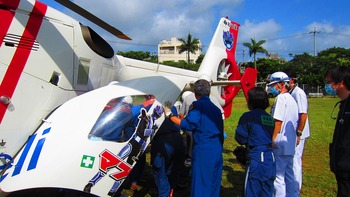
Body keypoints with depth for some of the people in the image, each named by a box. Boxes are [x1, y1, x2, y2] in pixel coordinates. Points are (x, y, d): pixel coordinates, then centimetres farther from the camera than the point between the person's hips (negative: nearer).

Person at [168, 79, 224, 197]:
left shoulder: (198, 105, -9)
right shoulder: (216, 108, 14)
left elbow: (188, 125, -21)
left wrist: (170, 116, -11)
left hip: (203, 151, -7)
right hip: (217, 150, 7)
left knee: (200, 184, 1)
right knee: (214, 183, 18)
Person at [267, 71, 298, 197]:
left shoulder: (281, 98, -13)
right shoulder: (292, 99, 16)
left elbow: (278, 121, -19)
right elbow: (295, 122, 19)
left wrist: (272, 140, -17)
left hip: (280, 144, -10)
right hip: (291, 144, 10)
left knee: (278, 176, -4)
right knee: (288, 175, 17)